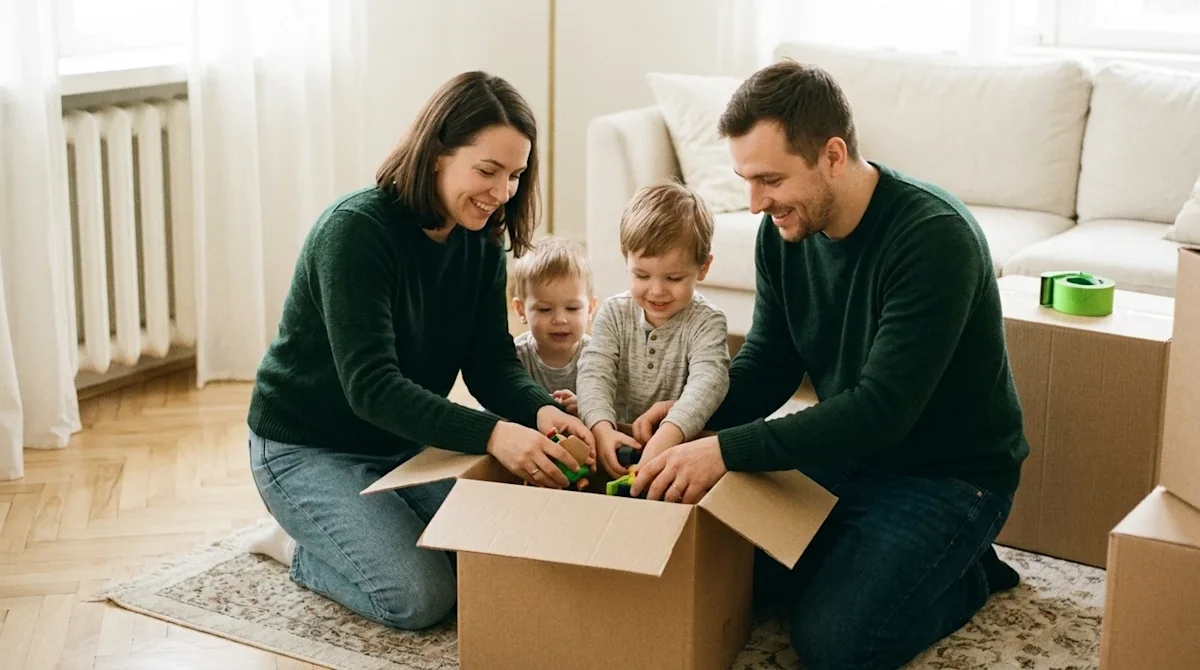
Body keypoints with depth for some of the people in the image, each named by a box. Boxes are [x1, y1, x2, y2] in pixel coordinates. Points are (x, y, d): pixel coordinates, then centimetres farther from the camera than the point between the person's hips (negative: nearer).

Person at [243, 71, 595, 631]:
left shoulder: (481, 243, -2)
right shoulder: (355, 229, -25)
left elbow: (492, 363, -5)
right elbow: (370, 385, -33)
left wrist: (540, 411, -29)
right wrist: (491, 434, -44)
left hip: (407, 443, 7)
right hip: (308, 448, -7)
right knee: (419, 597, -24)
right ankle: (296, 544, 5)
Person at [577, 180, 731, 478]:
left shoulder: (706, 323, -7)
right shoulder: (614, 313, 3)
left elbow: (708, 381, -23)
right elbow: (595, 373, -8)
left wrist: (668, 435, -42)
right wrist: (602, 428, -30)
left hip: (683, 443, -2)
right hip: (621, 440, 2)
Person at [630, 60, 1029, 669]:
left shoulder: (934, 236, -28)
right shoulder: (783, 230, -5)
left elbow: (883, 408, -33)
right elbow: (767, 363, 4)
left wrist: (727, 450, -38)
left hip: (945, 474, -7)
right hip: (844, 449, 7)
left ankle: (965, 572, 7)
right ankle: (863, 556, 16)